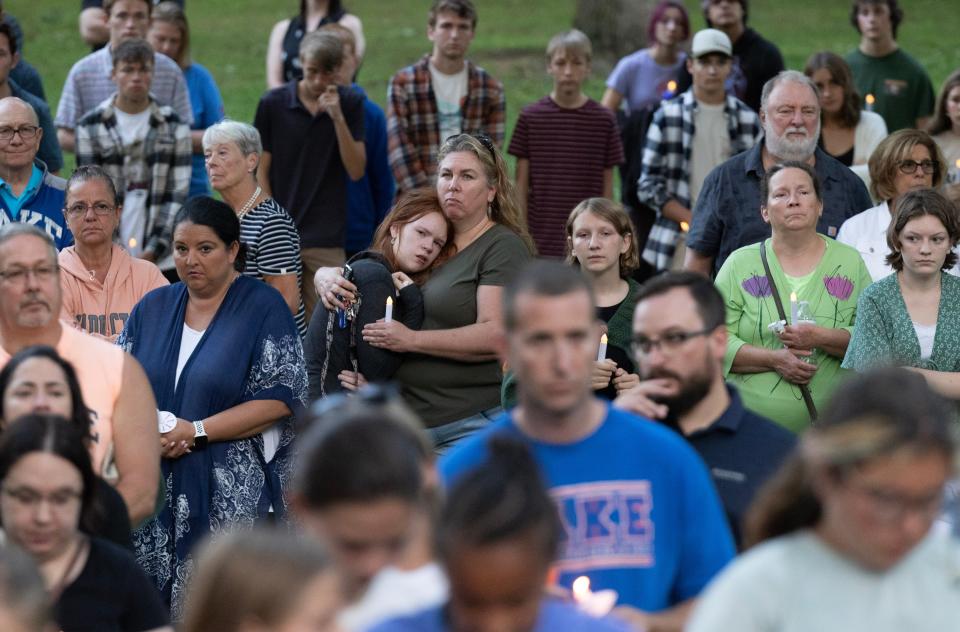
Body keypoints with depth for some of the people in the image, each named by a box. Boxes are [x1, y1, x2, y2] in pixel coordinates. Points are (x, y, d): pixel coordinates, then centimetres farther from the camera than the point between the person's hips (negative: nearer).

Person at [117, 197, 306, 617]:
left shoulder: (263, 308, -1)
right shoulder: (152, 308, 13)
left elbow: (278, 400, -9)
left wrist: (196, 431, -15)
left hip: (233, 494, -4)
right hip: (154, 487, 4)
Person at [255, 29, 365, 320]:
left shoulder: (350, 104, 1)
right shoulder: (273, 104, -1)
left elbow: (356, 171, -5)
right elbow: (261, 171, 2)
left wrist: (337, 117, -16)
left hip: (327, 238, 0)